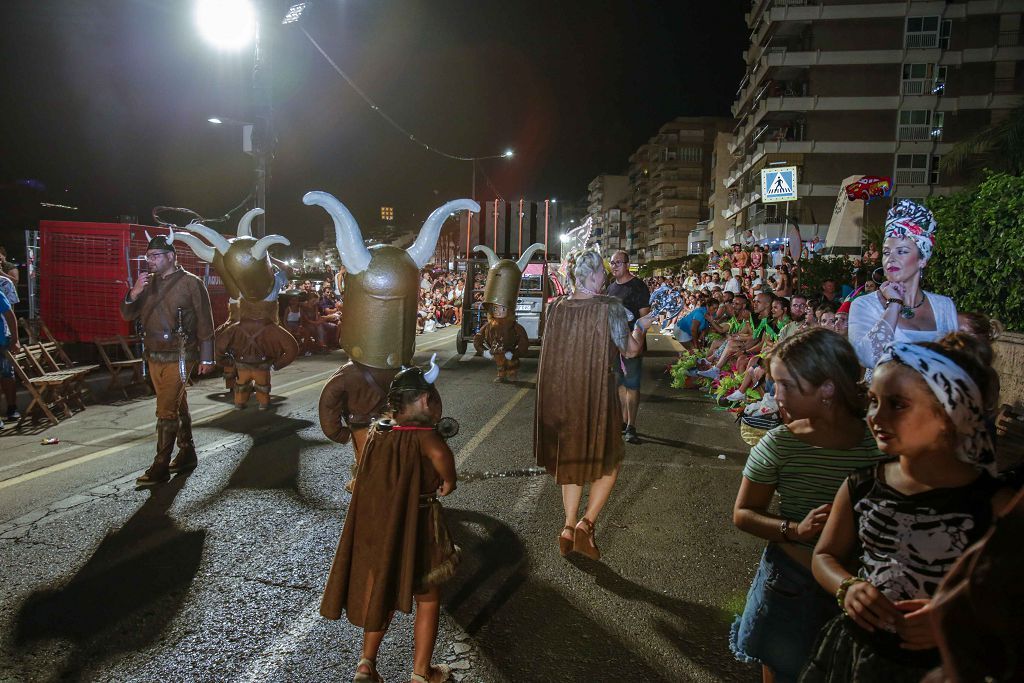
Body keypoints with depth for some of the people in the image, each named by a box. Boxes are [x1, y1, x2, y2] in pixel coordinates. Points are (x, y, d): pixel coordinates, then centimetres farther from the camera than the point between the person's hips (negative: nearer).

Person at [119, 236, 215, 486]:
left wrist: (207, 358, -9)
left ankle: (160, 466, -3)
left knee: (166, 411, -8)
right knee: (177, 407, 15)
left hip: (178, 357, -6)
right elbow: (128, 315, 9)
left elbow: (205, 322, -7)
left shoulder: (191, 283, -7)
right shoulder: (148, 282, 10)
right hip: (154, 356, 6)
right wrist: (133, 294, -12)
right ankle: (187, 454, 27)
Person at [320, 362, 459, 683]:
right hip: (416, 532, -6)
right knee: (428, 600, 15)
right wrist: (448, 482, -27)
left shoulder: (377, 431, -2)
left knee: (382, 594, 26)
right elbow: (440, 453, -45)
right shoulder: (423, 434, -22)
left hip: (377, 529, 6)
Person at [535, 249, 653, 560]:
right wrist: (640, 326, 14)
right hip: (596, 395, -4)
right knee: (608, 461, 15)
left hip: (560, 394, 5)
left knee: (570, 458, 20)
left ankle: (569, 527, 25)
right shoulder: (609, 307, -15)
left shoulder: (556, 307, -1)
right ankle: (586, 523, 3)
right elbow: (630, 350, -6)